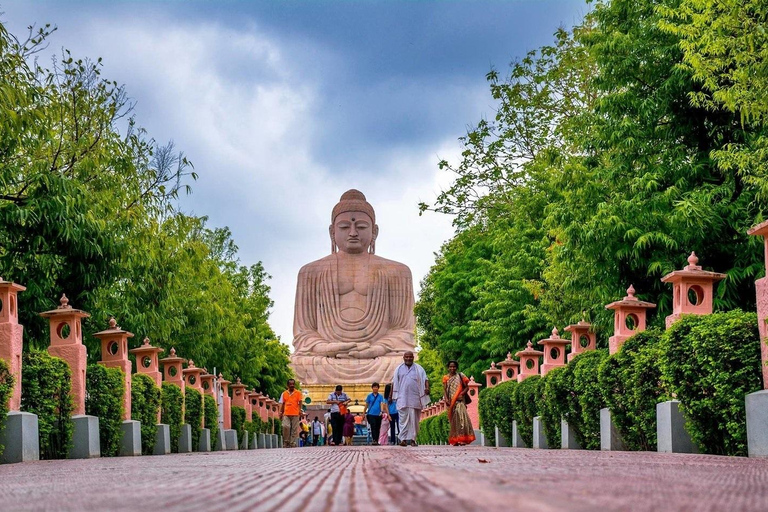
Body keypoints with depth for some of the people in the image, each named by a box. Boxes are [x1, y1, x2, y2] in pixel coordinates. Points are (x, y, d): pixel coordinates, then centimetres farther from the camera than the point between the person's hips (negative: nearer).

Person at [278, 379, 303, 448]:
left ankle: (292, 443, 5)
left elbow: (300, 403, 5)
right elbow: (282, 404, 15)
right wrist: (281, 413, 11)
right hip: (286, 414, 1)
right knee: (285, 426, -16)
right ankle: (286, 442, -3)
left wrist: (300, 411, -7)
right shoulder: (284, 393, 12)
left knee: (294, 429, 0)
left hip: (295, 414, -1)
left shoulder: (298, 393, 7)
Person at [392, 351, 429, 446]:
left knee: (414, 419, -1)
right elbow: (394, 383, 15)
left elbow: (425, 379, 3)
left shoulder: (418, 369, 11)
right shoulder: (399, 369, 14)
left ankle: (412, 439, 2)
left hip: (415, 398, 0)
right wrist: (391, 395, 10)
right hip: (402, 398, 0)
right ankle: (403, 439, -9)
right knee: (403, 418, -6)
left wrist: (427, 388, -17)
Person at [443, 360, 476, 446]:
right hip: (450, 402, 3)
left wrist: (462, 394, -12)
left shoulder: (460, 376, 7)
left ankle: (462, 439, -20)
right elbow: (444, 389, 7)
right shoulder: (445, 378, 13)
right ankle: (454, 440, 5)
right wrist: (446, 399, -8)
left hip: (459, 401, -2)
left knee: (460, 417, -16)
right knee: (453, 420, 3)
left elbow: (467, 387, 5)